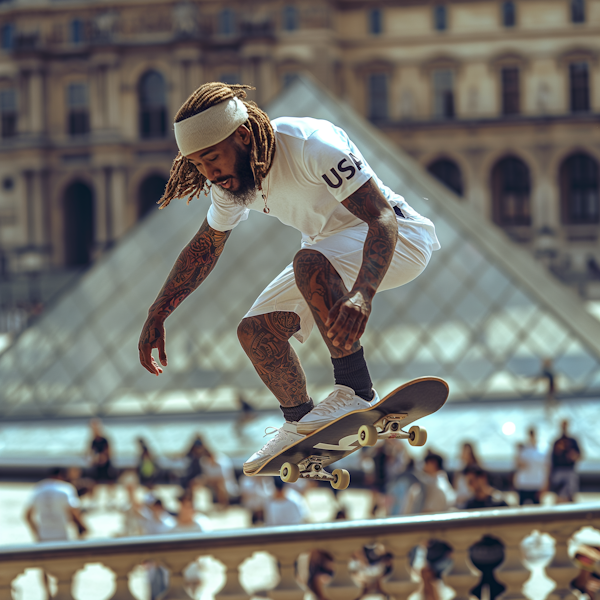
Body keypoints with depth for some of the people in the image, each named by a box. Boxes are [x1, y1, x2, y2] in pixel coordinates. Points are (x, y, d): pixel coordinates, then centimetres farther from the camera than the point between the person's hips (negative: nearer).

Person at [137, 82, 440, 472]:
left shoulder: (312, 145, -32)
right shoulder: (229, 178, -8)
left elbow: (383, 218, -38)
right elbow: (205, 246, 11)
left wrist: (363, 294, -54)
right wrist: (157, 316, 7)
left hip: (396, 239, -8)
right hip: (330, 253, 8)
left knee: (310, 264, -36)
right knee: (256, 331, -4)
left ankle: (356, 391, -29)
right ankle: (301, 425, 17)